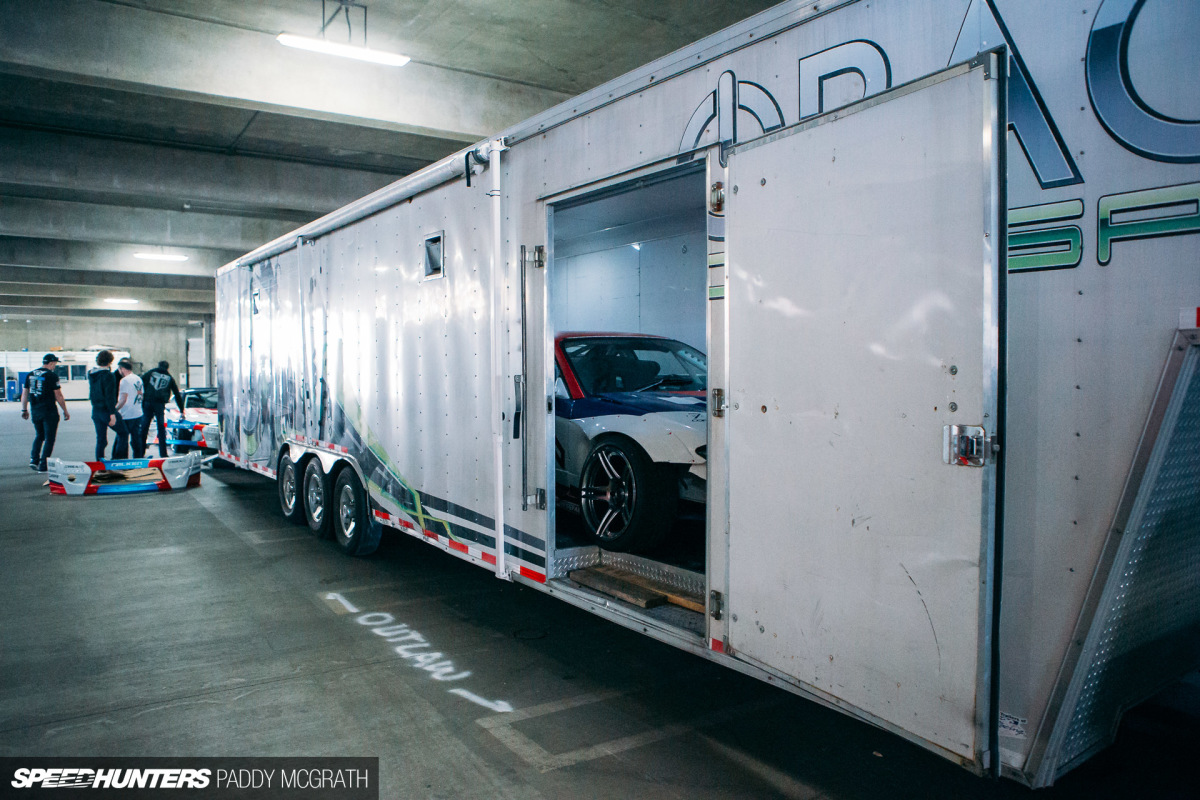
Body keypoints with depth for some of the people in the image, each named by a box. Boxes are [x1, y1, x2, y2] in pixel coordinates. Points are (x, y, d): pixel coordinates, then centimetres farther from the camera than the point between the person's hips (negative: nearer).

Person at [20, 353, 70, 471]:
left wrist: (24, 410, 21)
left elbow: (24, 393, 13)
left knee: (39, 435, 23)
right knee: (49, 438, 2)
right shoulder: (51, 375, -11)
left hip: (35, 412, 6)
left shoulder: (30, 375, 9)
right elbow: (58, 395, -12)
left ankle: (34, 460, 12)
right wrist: (65, 411, -4)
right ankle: (43, 465, 0)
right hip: (49, 412, -6)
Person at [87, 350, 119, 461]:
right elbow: (110, 396, -19)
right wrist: (112, 414, -19)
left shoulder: (91, 374, 8)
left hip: (95, 410, 7)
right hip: (106, 411, -7)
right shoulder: (109, 376, -15)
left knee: (100, 439, 11)